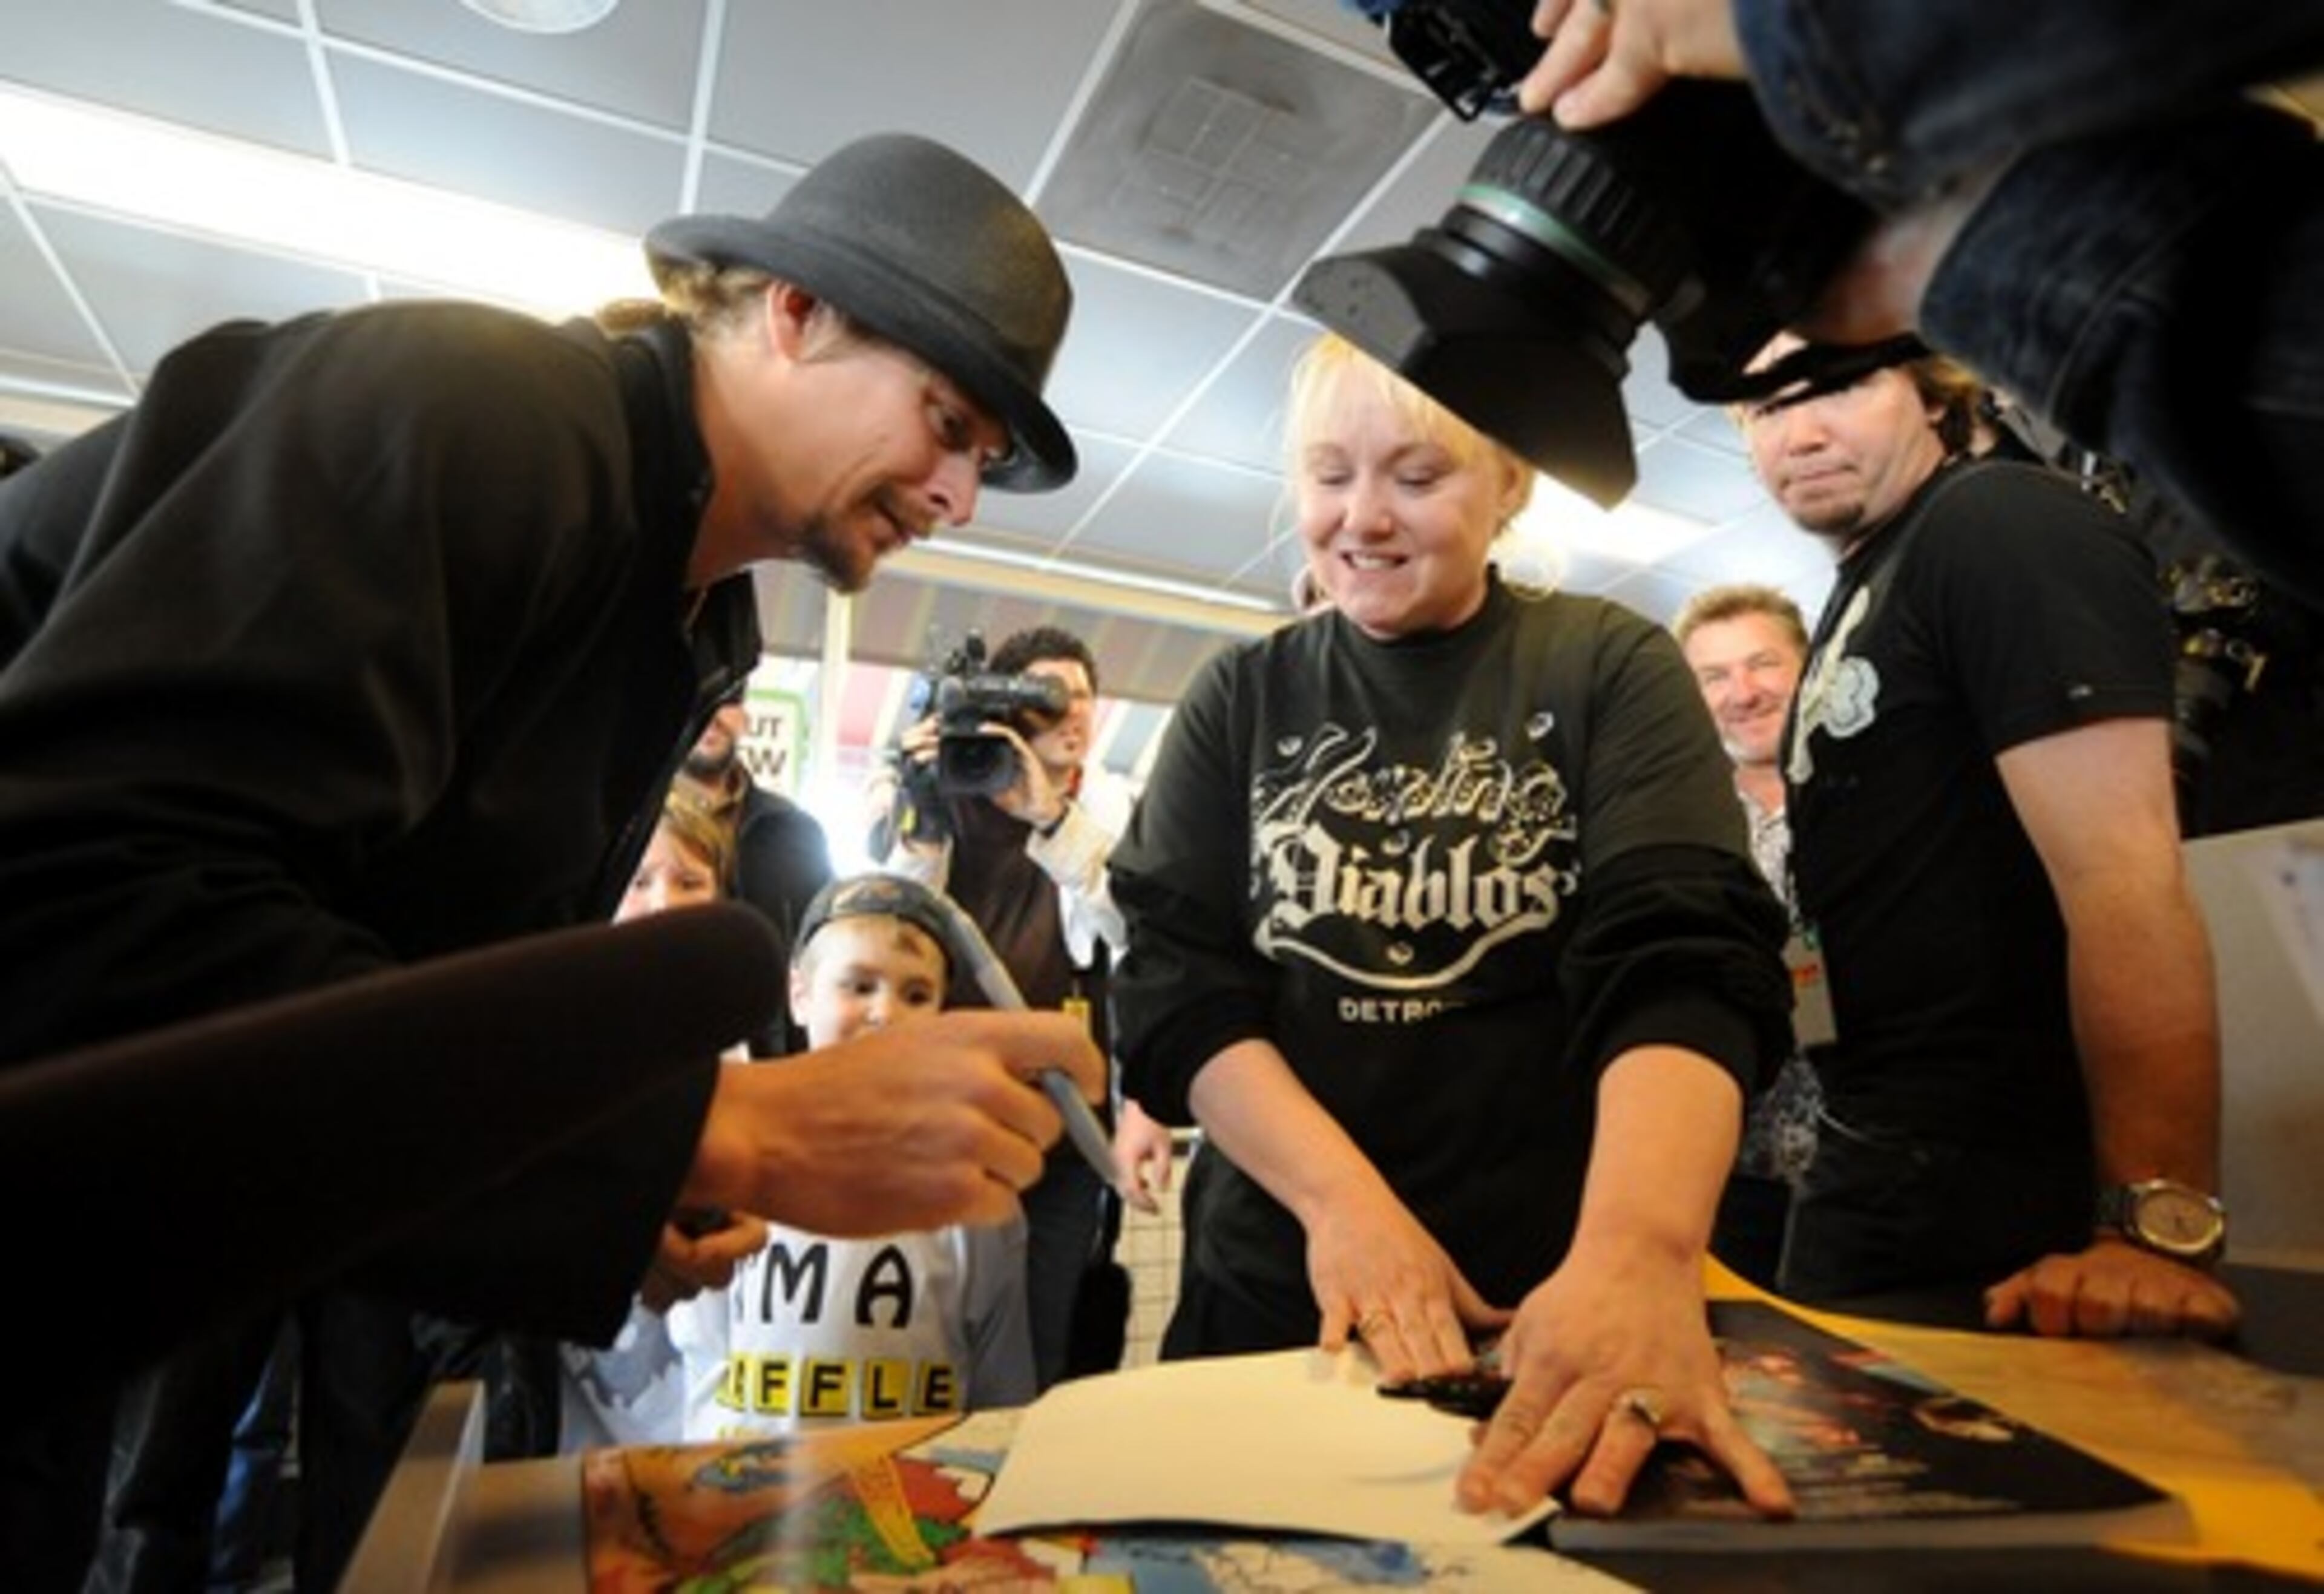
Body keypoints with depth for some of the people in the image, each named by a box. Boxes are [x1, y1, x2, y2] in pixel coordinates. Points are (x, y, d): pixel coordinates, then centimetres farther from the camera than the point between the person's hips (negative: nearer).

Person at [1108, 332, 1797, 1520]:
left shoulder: (1611, 671, -4)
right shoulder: (1241, 700, 2)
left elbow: (1680, 964, -17)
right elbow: (1178, 986, -6)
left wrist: (1639, 1249, -34)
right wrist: (1340, 1197, -21)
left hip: (1563, 1296, -1)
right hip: (1275, 1288, 2)